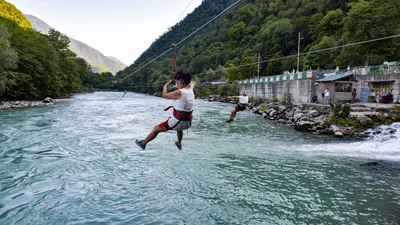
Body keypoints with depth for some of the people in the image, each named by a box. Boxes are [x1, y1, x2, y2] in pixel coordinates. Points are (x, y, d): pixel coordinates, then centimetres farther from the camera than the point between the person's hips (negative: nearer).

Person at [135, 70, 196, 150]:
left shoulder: (179, 92, -19)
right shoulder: (190, 90, 2)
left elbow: (164, 95, -10)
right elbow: (192, 84, 28)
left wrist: (165, 85, 7)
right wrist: (192, 83, 49)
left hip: (177, 122, -7)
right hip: (188, 123, 7)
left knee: (156, 129, 12)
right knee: (179, 127, 44)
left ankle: (142, 144, 28)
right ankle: (179, 144, 60)